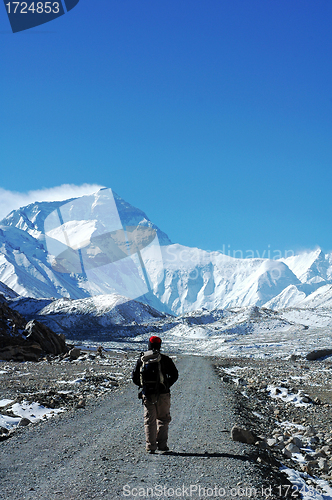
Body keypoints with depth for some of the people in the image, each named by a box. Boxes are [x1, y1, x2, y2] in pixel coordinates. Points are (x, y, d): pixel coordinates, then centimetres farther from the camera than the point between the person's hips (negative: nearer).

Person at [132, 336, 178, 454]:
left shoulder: (141, 359, 4)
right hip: (162, 394, -2)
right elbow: (174, 375, -1)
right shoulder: (164, 359, -3)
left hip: (147, 395, 2)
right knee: (163, 419, 11)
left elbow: (134, 377, 7)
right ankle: (161, 444, 7)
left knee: (149, 421, 8)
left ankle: (150, 446, 5)